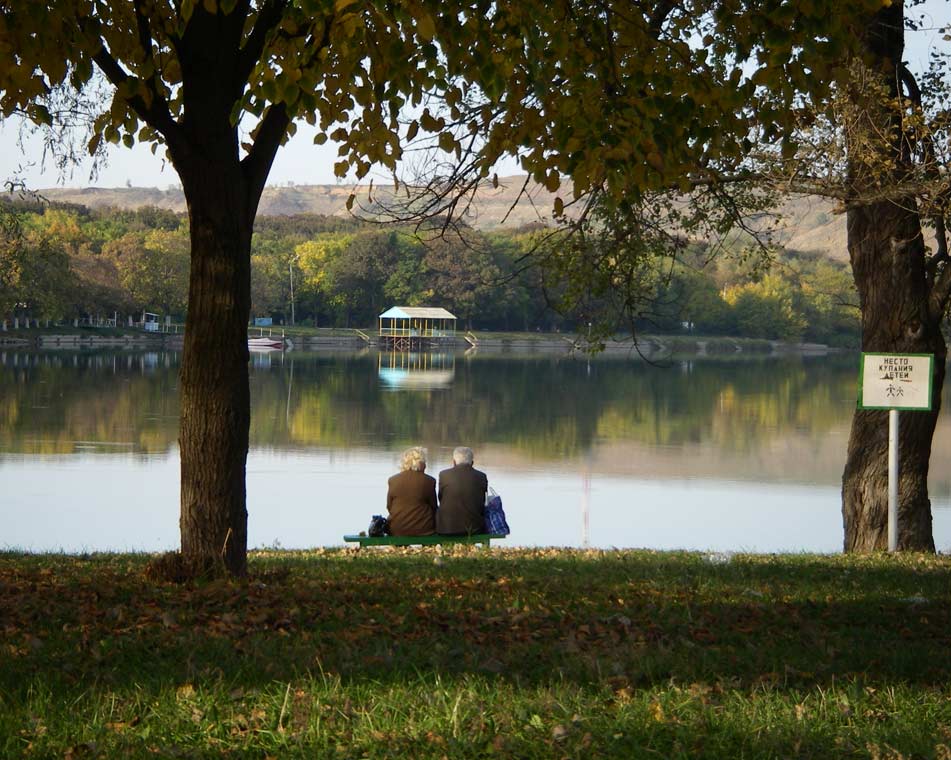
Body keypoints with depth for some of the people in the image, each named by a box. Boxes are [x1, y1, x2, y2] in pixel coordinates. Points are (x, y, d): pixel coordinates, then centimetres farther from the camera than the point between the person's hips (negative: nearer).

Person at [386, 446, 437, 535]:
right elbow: (434, 507, 2)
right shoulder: (429, 481, -6)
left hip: (397, 529, 2)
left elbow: (389, 506, 8)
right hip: (422, 530, -2)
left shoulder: (393, 480, 0)